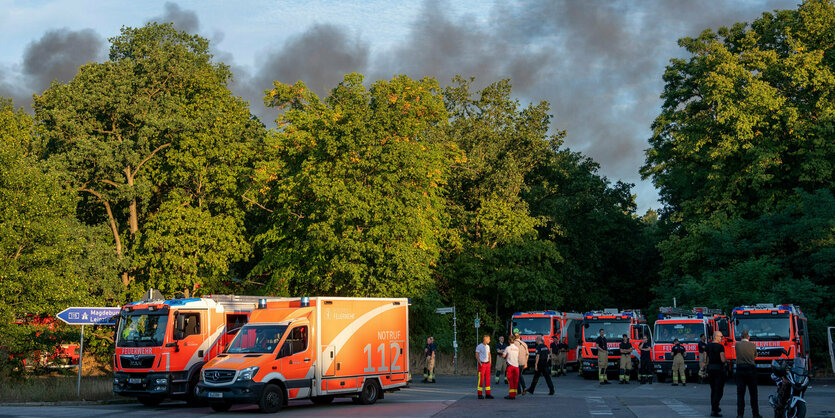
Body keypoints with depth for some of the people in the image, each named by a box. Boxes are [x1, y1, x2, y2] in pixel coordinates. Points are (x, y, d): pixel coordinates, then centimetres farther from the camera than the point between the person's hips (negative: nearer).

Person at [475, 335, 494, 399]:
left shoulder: (488, 346, 14)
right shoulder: (479, 346, -8)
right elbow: (477, 355, -10)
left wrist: (490, 362, 10)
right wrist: (480, 363, -14)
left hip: (487, 364, 7)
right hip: (482, 364, -7)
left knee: (487, 379, 5)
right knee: (481, 379, -5)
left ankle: (488, 394, 9)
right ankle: (480, 395, 0)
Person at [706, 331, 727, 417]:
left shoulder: (708, 346, 7)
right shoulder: (720, 347, -13)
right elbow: (723, 360, -18)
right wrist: (726, 360, 3)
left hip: (710, 369, 6)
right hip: (719, 370, -6)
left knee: (713, 390, 20)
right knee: (719, 391, -4)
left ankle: (714, 408, 29)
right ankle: (714, 410, -13)